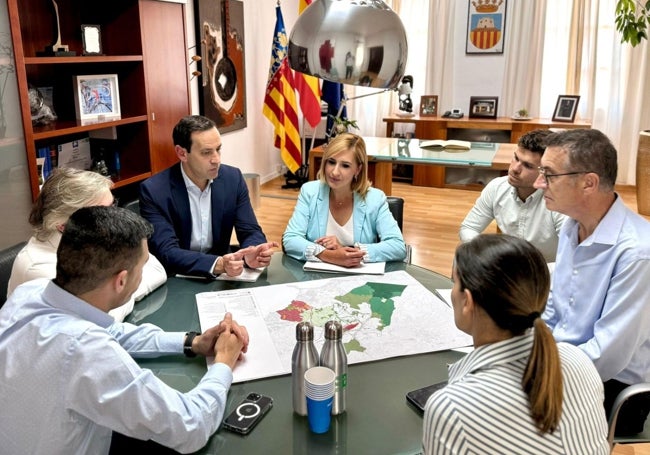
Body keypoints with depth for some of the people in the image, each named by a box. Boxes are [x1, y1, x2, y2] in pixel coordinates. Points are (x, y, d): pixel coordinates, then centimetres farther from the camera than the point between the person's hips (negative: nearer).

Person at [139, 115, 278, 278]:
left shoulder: (233, 178, -3)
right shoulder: (154, 190, -14)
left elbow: (250, 232, -2)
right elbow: (167, 252, -21)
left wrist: (251, 254, -25)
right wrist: (217, 264, -36)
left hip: (221, 278, 3)